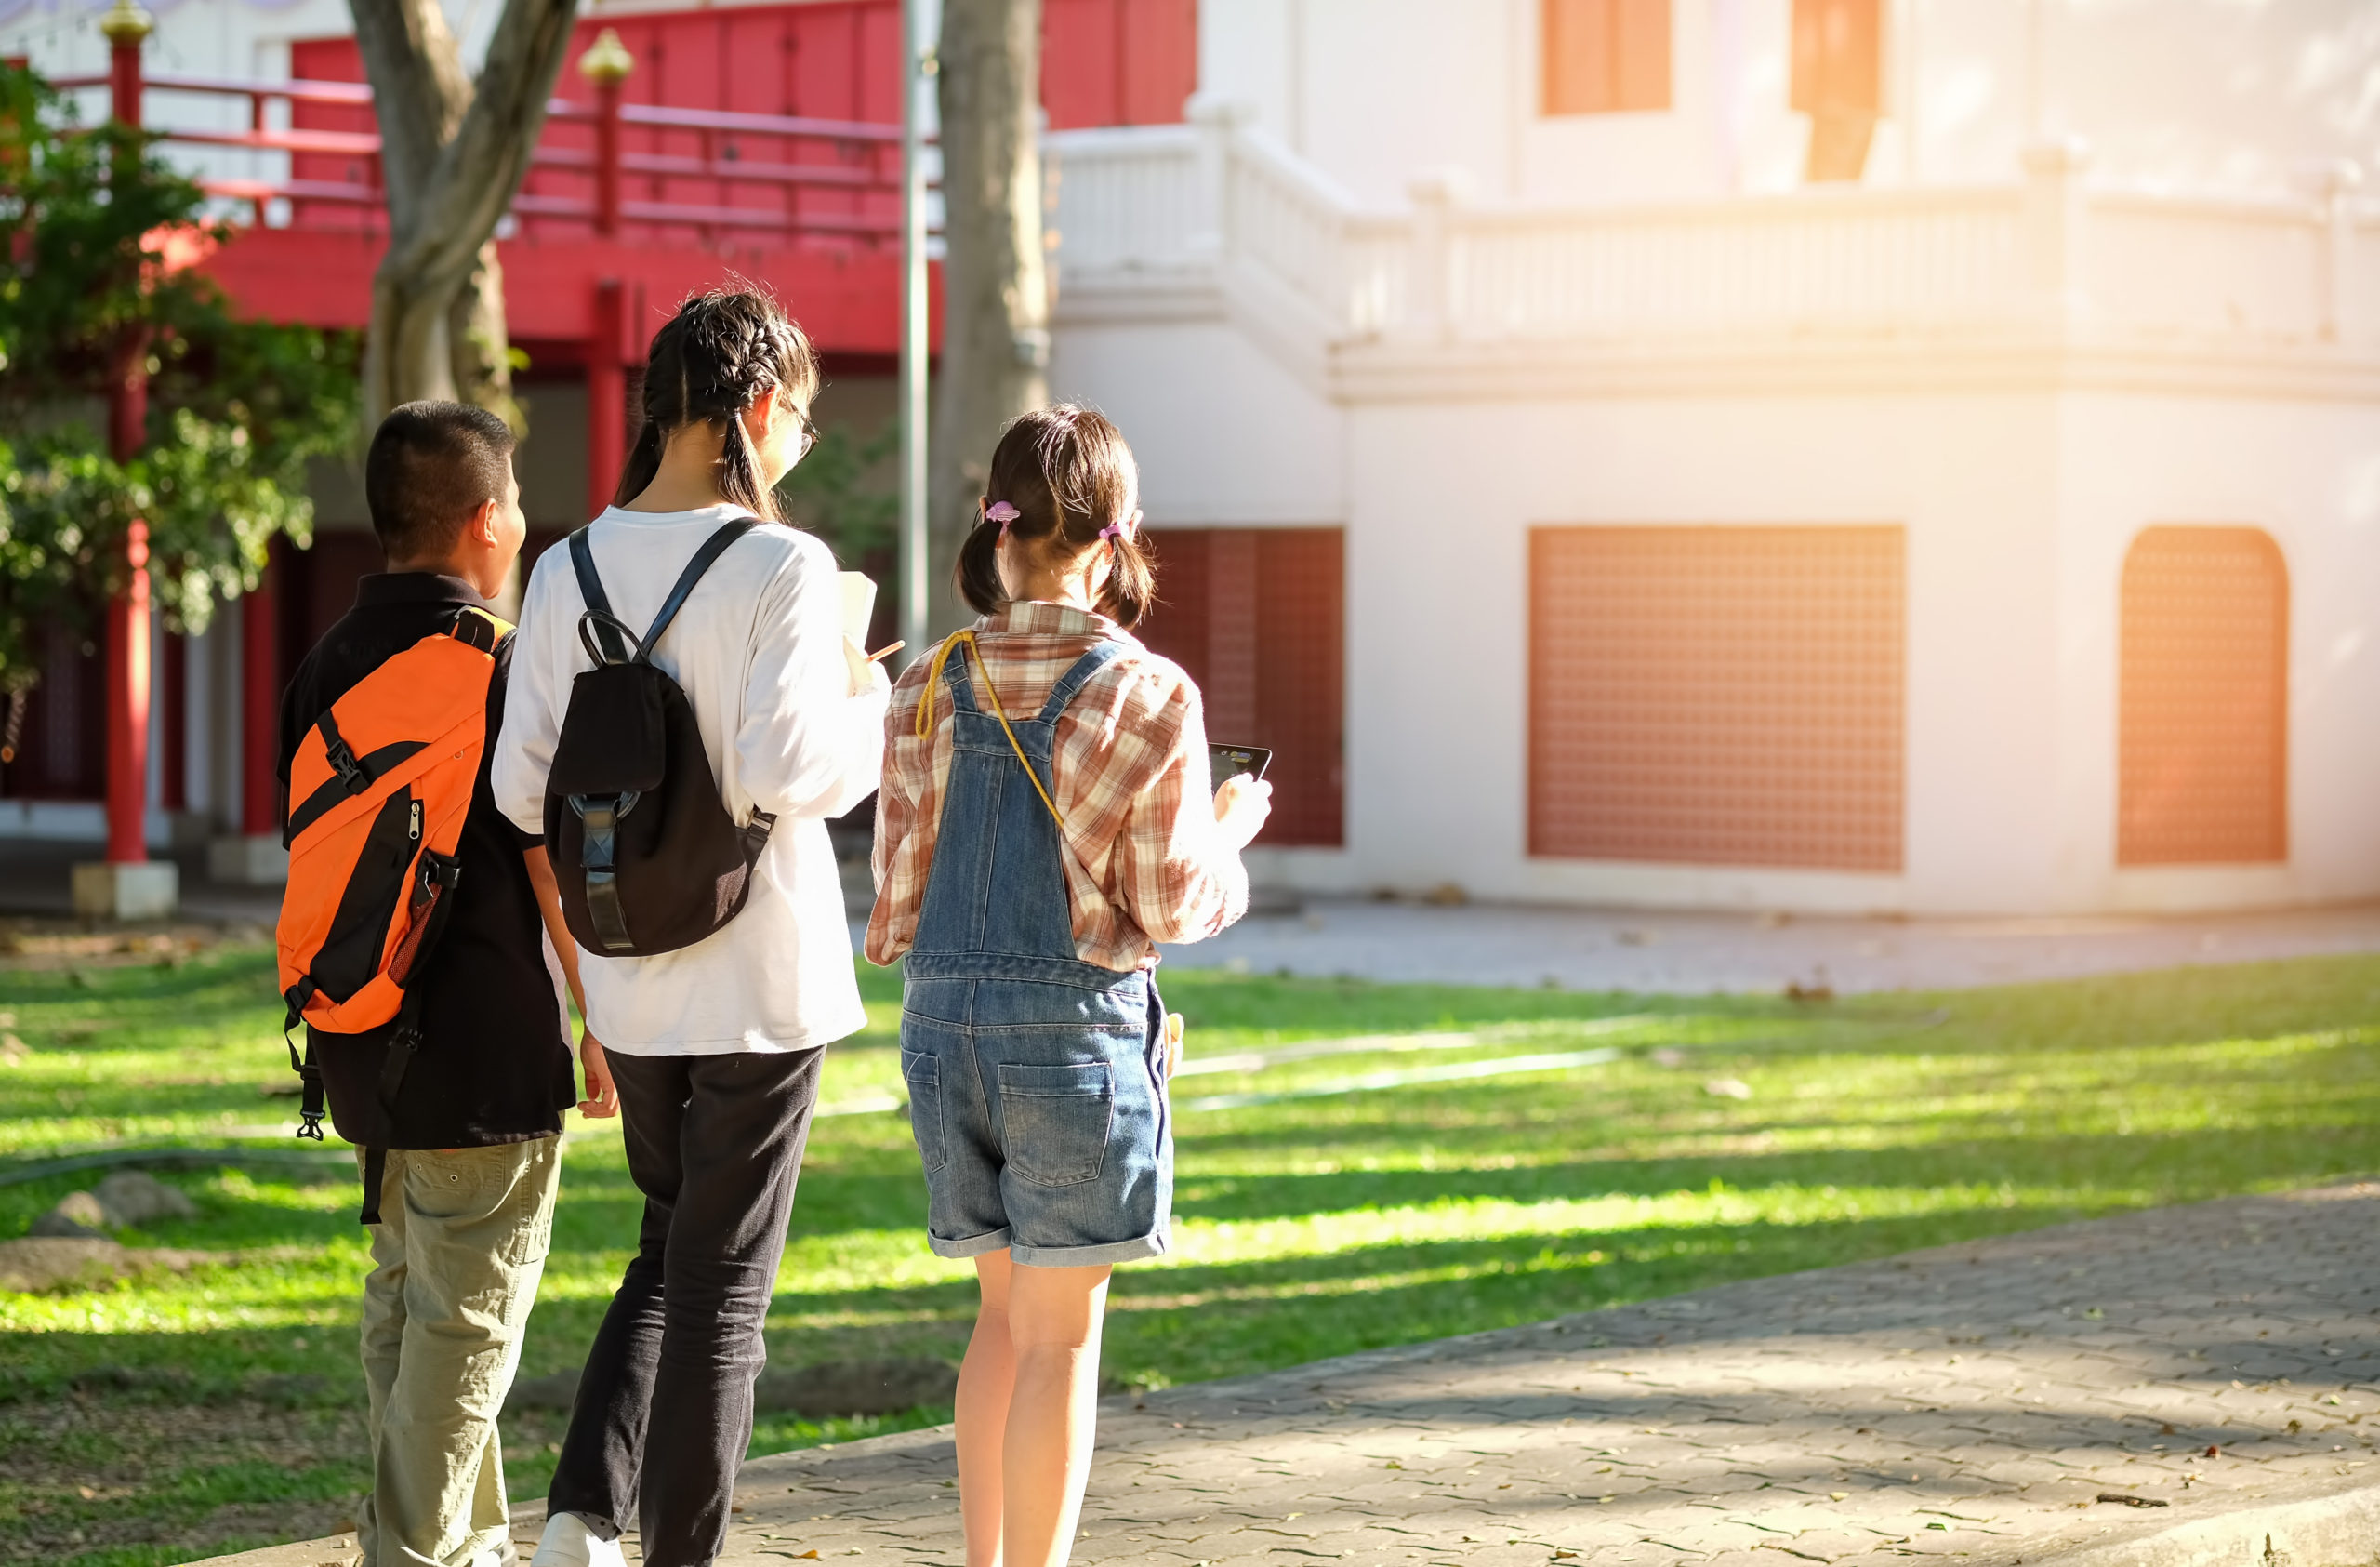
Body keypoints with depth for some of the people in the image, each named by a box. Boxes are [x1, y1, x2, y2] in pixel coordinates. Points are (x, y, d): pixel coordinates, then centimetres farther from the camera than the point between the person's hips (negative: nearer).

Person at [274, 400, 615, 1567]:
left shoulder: (327, 663, 7)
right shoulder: (503, 665, -14)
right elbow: (554, 866, -13)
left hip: (366, 1045, 8)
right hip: (486, 1047, -8)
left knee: (405, 1299, 16)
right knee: (467, 1319, -1)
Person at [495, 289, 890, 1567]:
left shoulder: (569, 571, 2)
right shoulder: (781, 565, -14)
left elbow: (522, 788, 1)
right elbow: (788, 769, -23)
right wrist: (868, 706, -4)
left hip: (627, 979, 5)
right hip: (757, 978, -5)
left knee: (668, 1245, 21)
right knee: (725, 1279, 6)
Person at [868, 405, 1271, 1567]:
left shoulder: (928, 689, 2)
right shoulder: (1147, 696, -9)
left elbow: (898, 894, 5)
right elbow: (1169, 906, -7)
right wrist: (1230, 833, 12)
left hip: (944, 1022, 5)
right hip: (1076, 1023, -5)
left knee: (1006, 1311, 19)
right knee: (1060, 1335, 3)